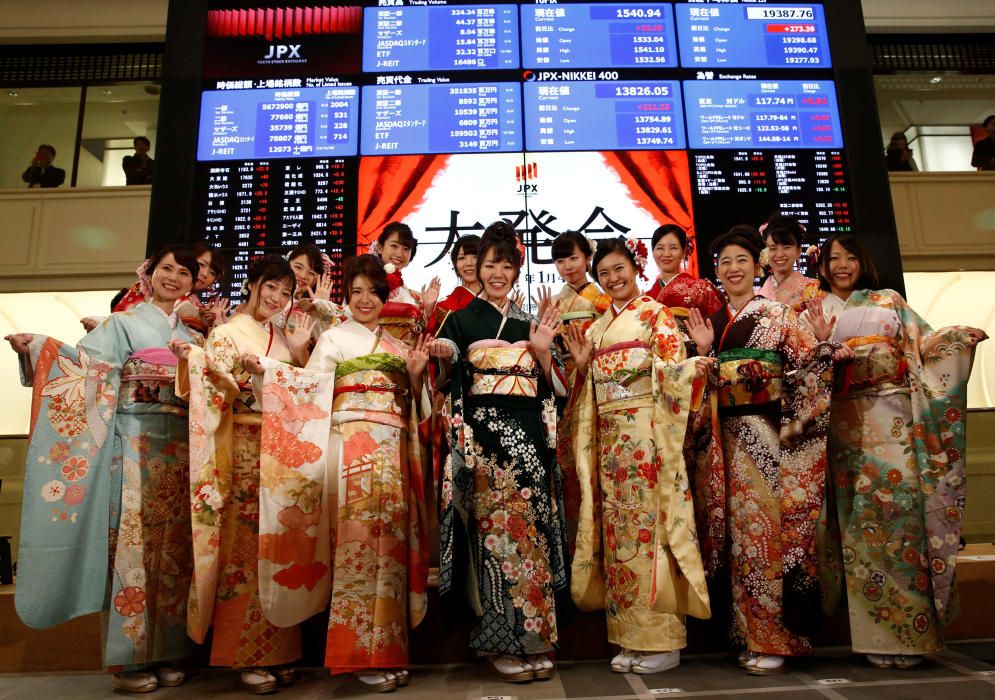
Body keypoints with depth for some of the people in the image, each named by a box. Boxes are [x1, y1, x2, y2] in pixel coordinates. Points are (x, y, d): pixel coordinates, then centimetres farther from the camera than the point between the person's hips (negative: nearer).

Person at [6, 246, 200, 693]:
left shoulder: (192, 335, 18)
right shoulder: (124, 323, 7)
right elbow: (85, 363, -5)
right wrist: (35, 347, -21)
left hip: (182, 448, 4)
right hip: (136, 443, -4)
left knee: (173, 544, 4)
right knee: (134, 540, -5)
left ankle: (164, 649, 12)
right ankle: (128, 656, 4)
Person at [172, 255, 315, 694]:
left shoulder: (285, 337, 17)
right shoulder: (227, 333, 2)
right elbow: (213, 392, -10)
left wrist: (300, 353, 2)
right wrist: (192, 360, -27)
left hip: (284, 451, 5)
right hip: (244, 451, -5)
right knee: (244, 547, -3)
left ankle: (276, 650, 16)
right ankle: (245, 657, 7)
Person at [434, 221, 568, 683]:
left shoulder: (532, 323, 17)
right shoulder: (462, 320, 9)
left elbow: (553, 386, 14)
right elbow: (445, 373, -7)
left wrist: (544, 352, -4)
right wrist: (441, 354, -29)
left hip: (530, 432, 3)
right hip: (483, 431, -3)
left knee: (533, 523, 0)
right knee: (497, 524, -7)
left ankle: (534, 642, 12)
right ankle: (504, 643, 5)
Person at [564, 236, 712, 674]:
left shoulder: (656, 314, 3)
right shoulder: (596, 328, 19)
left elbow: (670, 369, -8)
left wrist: (693, 366, -27)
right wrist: (581, 365, 1)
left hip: (647, 433, -6)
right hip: (609, 438, 6)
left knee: (650, 524, -6)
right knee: (617, 529, 5)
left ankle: (663, 640, 4)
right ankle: (630, 638, 14)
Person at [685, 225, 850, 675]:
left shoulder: (776, 314, 4)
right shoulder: (711, 323, 14)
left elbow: (809, 360, -4)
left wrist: (830, 347, -22)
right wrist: (703, 349, -1)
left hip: (767, 431, -4)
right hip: (726, 433, 4)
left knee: (767, 523, -5)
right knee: (739, 528, 6)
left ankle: (775, 638, 7)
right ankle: (751, 635, 17)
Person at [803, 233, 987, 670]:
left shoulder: (889, 301, 18)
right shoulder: (816, 314, 14)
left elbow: (925, 343, 11)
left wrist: (961, 337, -8)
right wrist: (822, 341, -11)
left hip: (895, 416, 1)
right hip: (849, 419, -1)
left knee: (902, 499, -10)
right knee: (864, 513, -5)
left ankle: (911, 629, 0)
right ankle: (877, 634, 3)